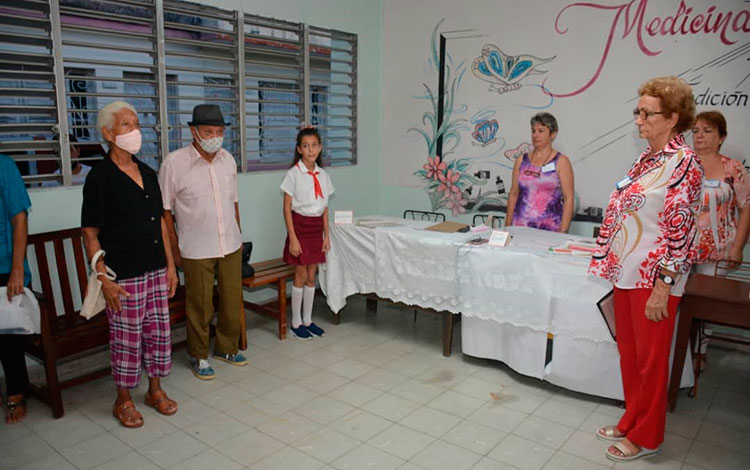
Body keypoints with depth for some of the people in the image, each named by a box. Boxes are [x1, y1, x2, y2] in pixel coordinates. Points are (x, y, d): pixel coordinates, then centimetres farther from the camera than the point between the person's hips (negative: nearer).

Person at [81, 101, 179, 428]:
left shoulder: (147, 173, 9)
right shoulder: (100, 177, -9)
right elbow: (90, 232, -9)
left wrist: (170, 264, 11)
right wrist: (103, 278, -14)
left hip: (156, 270, 6)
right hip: (124, 276, -6)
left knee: (159, 332, 13)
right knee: (126, 339, 5)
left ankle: (155, 389, 31)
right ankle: (123, 400, 25)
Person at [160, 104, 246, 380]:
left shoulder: (227, 159, 5)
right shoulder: (175, 163, -11)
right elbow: (165, 209, -6)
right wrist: (174, 247, -6)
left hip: (231, 246, 5)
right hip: (196, 251, -5)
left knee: (233, 300, 13)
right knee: (200, 306, 6)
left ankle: (227, 347, 34)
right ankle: (199, 356, 26)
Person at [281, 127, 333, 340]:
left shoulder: (323, 175, 6)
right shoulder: (293, 174, -9)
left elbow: (324, 208, 10)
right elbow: (287, 208, -10)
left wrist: (326, 235, 7)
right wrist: (292, 238, -15)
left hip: (316, 228, 5)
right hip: (300, 225, -5)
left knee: (311, 276, 10)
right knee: (301, 276, 0)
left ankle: (307, 320, 22)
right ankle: (296, 322, 14)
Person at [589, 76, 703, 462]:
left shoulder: (683, 162, -14)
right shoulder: (646, 159, 11)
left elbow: (680, 231, -17)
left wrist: (662, 288, -18)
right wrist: (611, 264, 16)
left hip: (653, 278, -8)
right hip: (626, 272, 8)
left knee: (650, 360, 6)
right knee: (629, 353, 17)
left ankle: (646, 437, 23)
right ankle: (631, 422, 34)